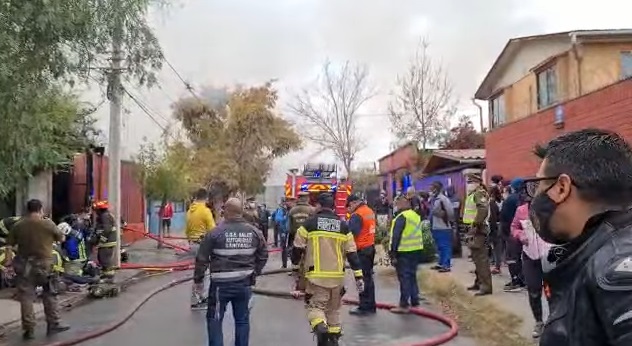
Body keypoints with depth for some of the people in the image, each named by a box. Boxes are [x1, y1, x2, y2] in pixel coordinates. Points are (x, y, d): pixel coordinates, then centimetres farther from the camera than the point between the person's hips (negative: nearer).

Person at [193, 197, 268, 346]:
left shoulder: (215, 233, -11)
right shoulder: (254, 232, 0)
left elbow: (202, 259, -8)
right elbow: (263, 255, 9)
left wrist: (198, 279, 5)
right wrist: (254, 273, 20)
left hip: (221, 284, -3)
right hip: (245, 283, 4)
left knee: (214, 320, 11)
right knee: (242, 320, 16)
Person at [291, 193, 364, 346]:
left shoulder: (309, 223, -4)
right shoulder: (343, 226, 4)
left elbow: (298, 248, 0)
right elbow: (352, 253, 3)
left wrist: (295, 263, 20)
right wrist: (358, 276, 6)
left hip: (317, 276, -3)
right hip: (337, 276, 3)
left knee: (315, 306, 5)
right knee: (334, 309, 17)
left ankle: (320, 327, -22)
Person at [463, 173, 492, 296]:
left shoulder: (480, 193, -12)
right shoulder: (472, 194, 20)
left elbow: (483, 210, -27)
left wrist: (475, 224, -26)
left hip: (478, 230, -11)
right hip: (473, 229, 11)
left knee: (481, 258, -12)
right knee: (477, 258, 19)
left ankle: (486, 287, -12)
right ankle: (479, 282, 31)